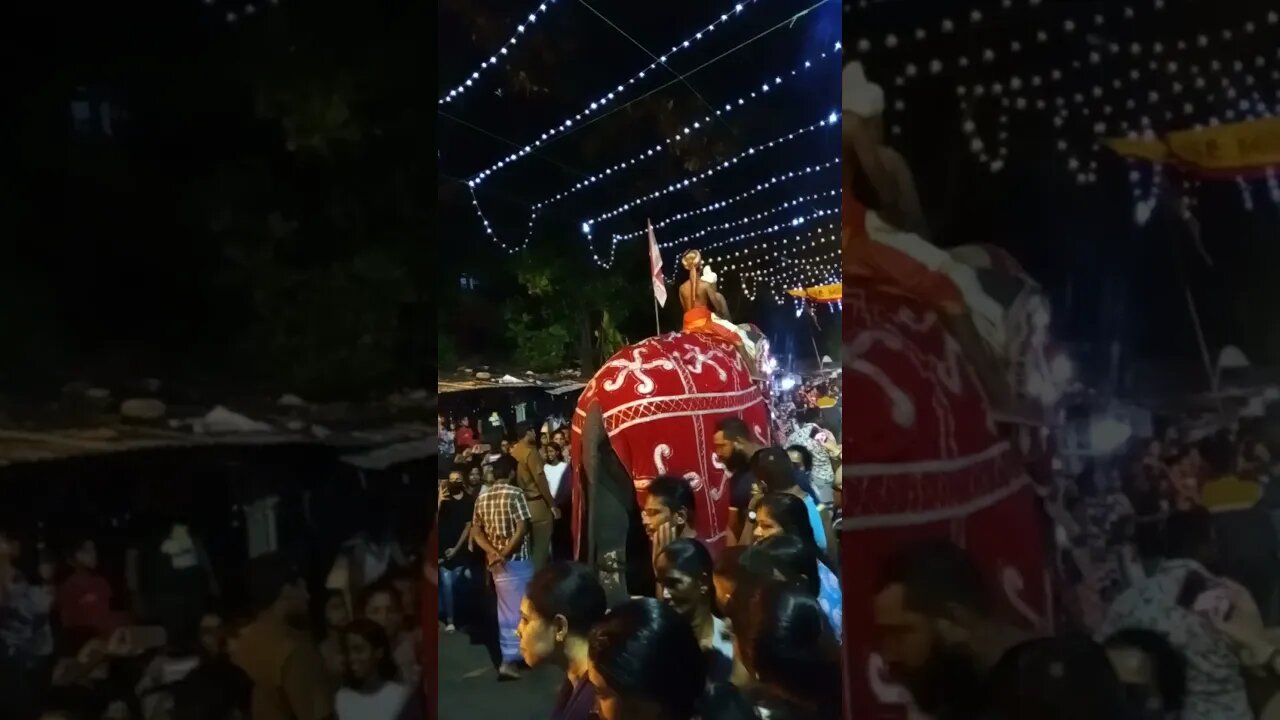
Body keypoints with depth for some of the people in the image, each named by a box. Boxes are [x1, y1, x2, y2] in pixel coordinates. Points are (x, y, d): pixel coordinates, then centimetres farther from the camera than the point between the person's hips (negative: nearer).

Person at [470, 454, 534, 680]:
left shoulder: (482, 497, 8)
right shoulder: (514, 493, -12)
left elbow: (475, 531, 7)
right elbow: (522, 528, -20)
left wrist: (493, 552, -4)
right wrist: (505, 553, -16)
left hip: (495, 562, 7)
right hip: (517, 559, -7)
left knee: (506, 610, 15)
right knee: (518, 610, 1)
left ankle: (509, 656, 21)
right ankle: (509, 661, -1)